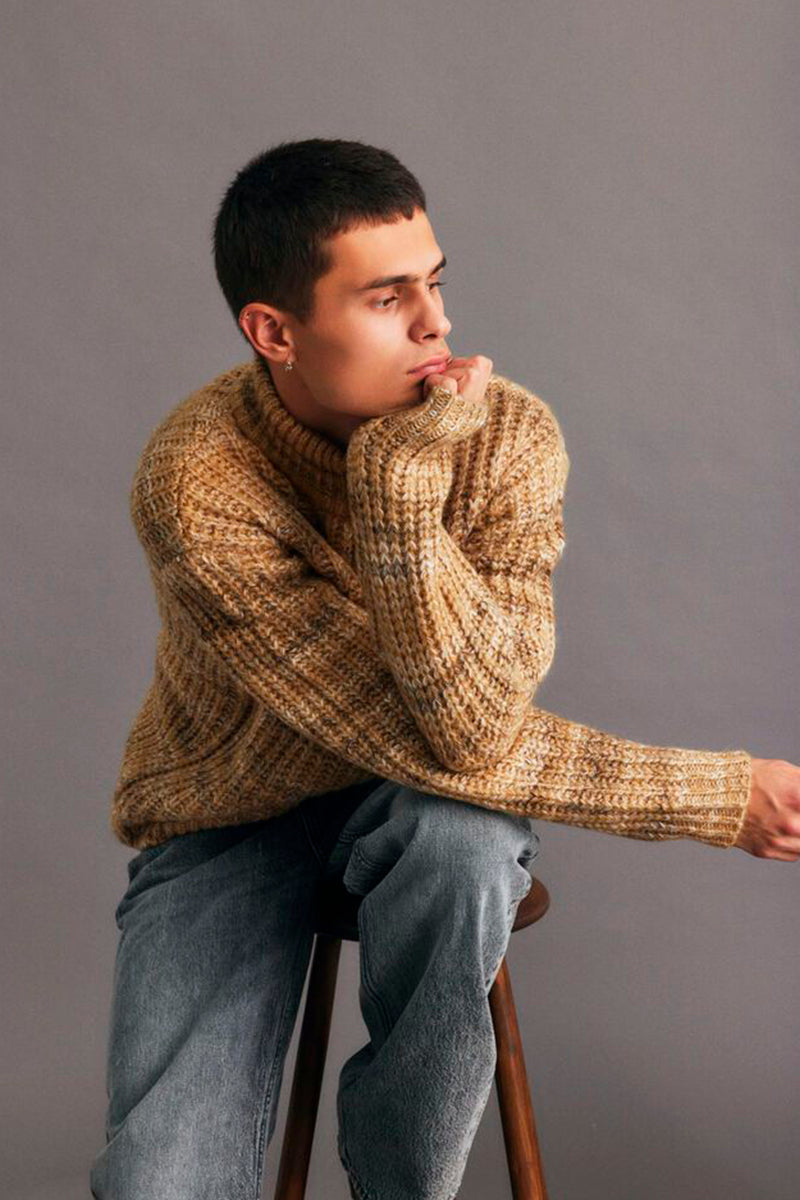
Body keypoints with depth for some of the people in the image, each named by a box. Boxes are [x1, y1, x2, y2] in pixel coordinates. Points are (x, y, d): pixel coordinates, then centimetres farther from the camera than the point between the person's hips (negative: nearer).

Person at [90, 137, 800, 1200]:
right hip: (229, 820, -2)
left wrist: (400, 481, -39)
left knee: (460, 841, -36)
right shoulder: (200, 479, -27)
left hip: (423, 800, 2)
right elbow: (422, 741, -28)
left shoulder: (508, 430, -18)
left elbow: (472, 721, -30)